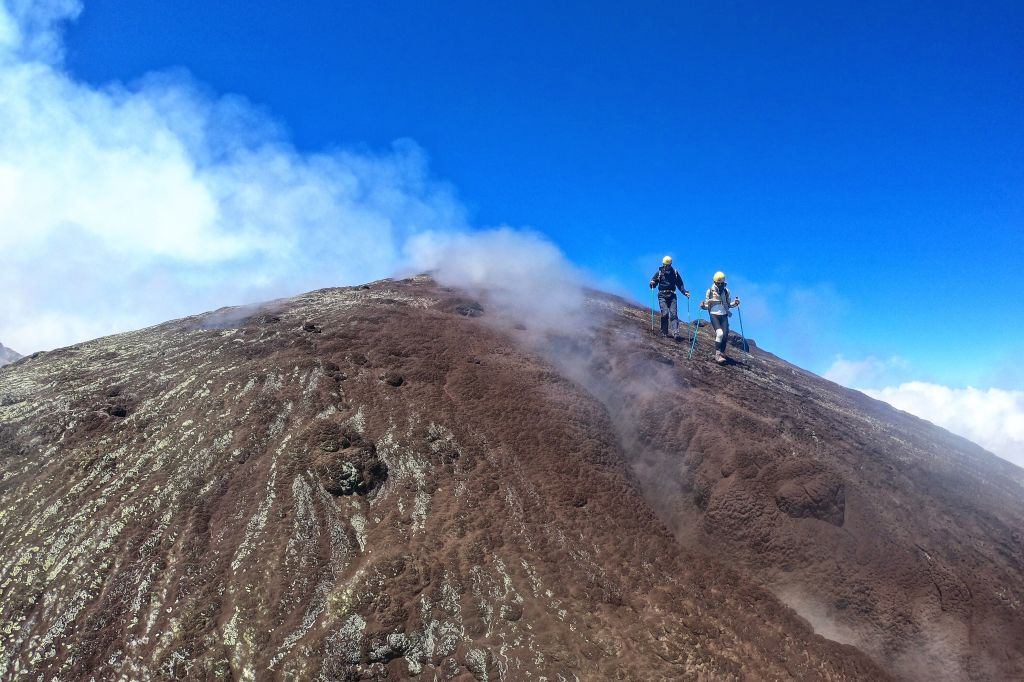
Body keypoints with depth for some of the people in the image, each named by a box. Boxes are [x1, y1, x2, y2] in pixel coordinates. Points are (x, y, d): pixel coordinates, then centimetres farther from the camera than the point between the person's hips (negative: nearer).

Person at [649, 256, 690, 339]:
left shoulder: (675, 273, 12)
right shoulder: (659, 273, 8)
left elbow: (680, 284, 16)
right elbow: (652, 285, 9)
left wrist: (685, 292, 3)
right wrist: (652, 283, -14)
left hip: (672, 296, 1)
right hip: (662, 296, -1)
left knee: (673, 314, -11)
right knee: (665, 313, -14)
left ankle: (676, 333, -21)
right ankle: (664, 332, -3)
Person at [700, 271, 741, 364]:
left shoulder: (726, 291, 8)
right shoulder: (710, 291, 1)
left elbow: (728, 305, 14)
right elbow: (707, 306, 5)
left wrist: (735, 303, -5)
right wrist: (703, 306, -16)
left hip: (724, 316, 3)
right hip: (714, 315, -3)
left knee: (725, 335, -7)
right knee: (719, 333, -22)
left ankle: (722, 353, 11)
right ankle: (717, 354, -15)